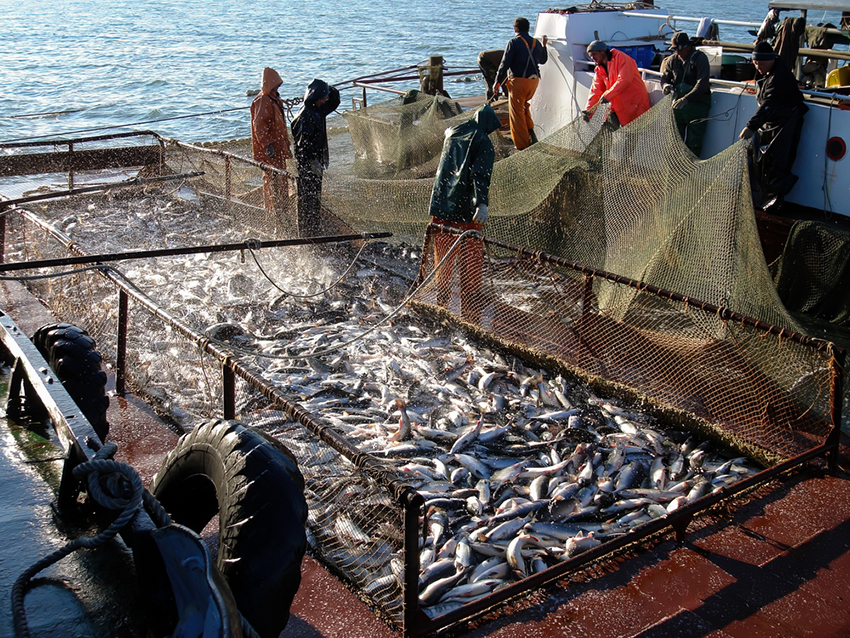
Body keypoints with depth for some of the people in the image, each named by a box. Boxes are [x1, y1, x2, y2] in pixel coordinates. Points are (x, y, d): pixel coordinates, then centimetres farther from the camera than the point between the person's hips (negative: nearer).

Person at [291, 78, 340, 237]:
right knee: (308, 200, -5)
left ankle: (313, 233, 29)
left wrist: (329, 88, 4)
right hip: (307, 164, -10)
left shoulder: (319, 110, 9)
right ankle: (307, 234, 1)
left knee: (315, 199, 18)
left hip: (316, 162, 10)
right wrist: (313, 162, -26)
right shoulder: (305, 115, -19)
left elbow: (335, 100, 24)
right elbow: (303, 143, -24)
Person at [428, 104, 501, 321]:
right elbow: (480, 174, -21)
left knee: (443, 257, 16)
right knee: (470, 261, 1)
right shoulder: (482, 142, -8)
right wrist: (482, 203, -31)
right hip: (464, 209, -6)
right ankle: (468, 309, 2)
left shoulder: (452, 135, 10)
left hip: (440, 206, 6)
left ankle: (441, 302, 23)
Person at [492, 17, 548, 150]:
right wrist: (544, 45, 42)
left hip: (519, 80, -6)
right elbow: (543, 60, 28)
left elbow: (505, 64, -9)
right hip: (534, 80, 6)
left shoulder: (514, 43, -6)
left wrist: (498, 82, -3)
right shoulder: (536, 43, 11)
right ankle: (530, 130, 15)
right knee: (524, 104, 29)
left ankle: (522, 145, 1)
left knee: (516, 111, 1)